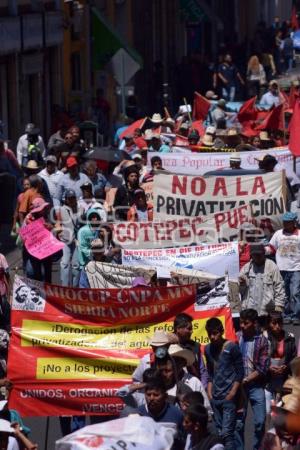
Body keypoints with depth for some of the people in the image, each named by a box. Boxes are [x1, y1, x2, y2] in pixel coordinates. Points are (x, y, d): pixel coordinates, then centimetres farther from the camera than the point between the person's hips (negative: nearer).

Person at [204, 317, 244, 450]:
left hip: (229, 398, -6)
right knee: (219, 432, 7)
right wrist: (209, 394, 9)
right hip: (215, 398, 6)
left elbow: (240, 373, -5)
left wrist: (232, 394, -11)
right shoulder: (208, 349, 11)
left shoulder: (232, 347, -6)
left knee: (227, 433, -14)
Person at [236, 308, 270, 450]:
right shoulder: (236, 337, 0)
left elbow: (263, 368, -8)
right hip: (238, 385, 1)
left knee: (260, 422, -2)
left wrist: (246, 380, -14)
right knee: (239, 422, 1)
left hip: (256, 386, -1)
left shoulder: (262, 341, -5)